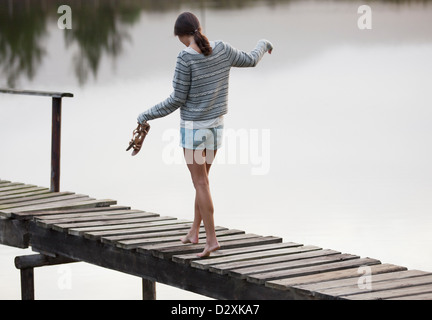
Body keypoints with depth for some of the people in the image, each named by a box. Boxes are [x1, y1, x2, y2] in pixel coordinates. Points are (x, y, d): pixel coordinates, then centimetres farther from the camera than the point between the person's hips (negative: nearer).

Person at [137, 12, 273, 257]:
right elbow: (250, 60, 13)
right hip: (216, 125, 6)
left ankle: (212, 238, -4)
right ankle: (194, 232, 26)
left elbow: (177, 100, -16)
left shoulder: (186, 58, -20)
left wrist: (148, 115, -4)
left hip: (192, 127, -6)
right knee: (201, 178, 19)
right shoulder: (222, 50, -5)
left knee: (201, 183, -1)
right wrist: (263, 45, 36)